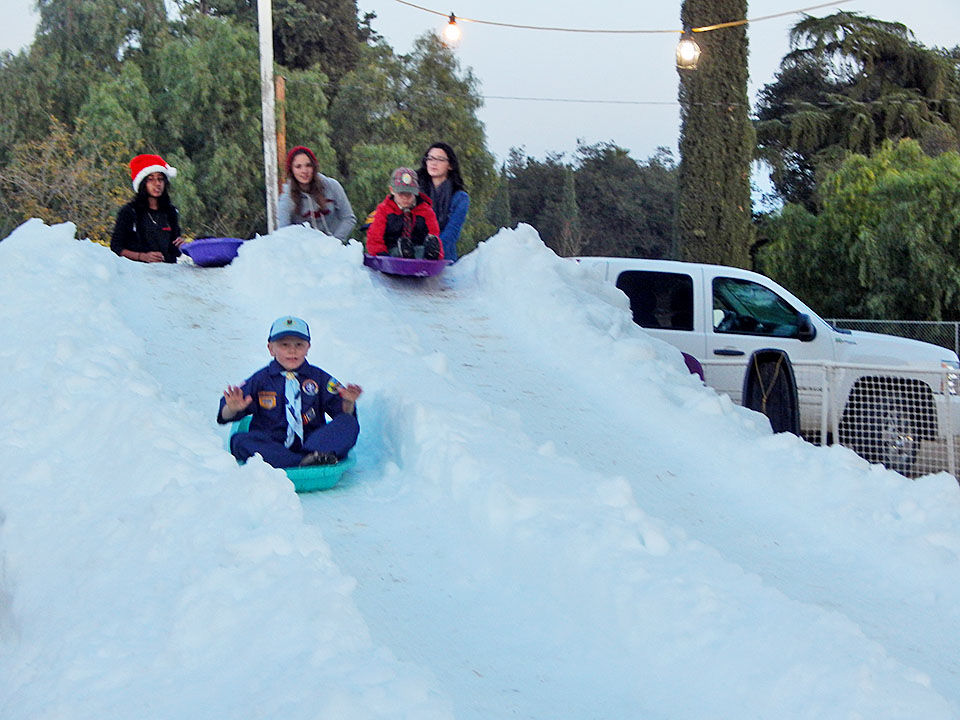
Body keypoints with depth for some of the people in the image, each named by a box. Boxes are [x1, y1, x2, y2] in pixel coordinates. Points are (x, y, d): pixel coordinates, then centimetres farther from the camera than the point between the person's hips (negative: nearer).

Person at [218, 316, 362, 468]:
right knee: (240, 440, -30)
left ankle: (313, 455, -44)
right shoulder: (260, 380, 9)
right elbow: (226, 416, 5)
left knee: (350, 423, -20)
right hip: (272, 446, -1)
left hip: (313, 441, 1)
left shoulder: (319, 378, 12)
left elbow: (344, 415, 7)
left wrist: (348, 402, -16)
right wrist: (233, 409, -19)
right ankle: (305, 462, -44)